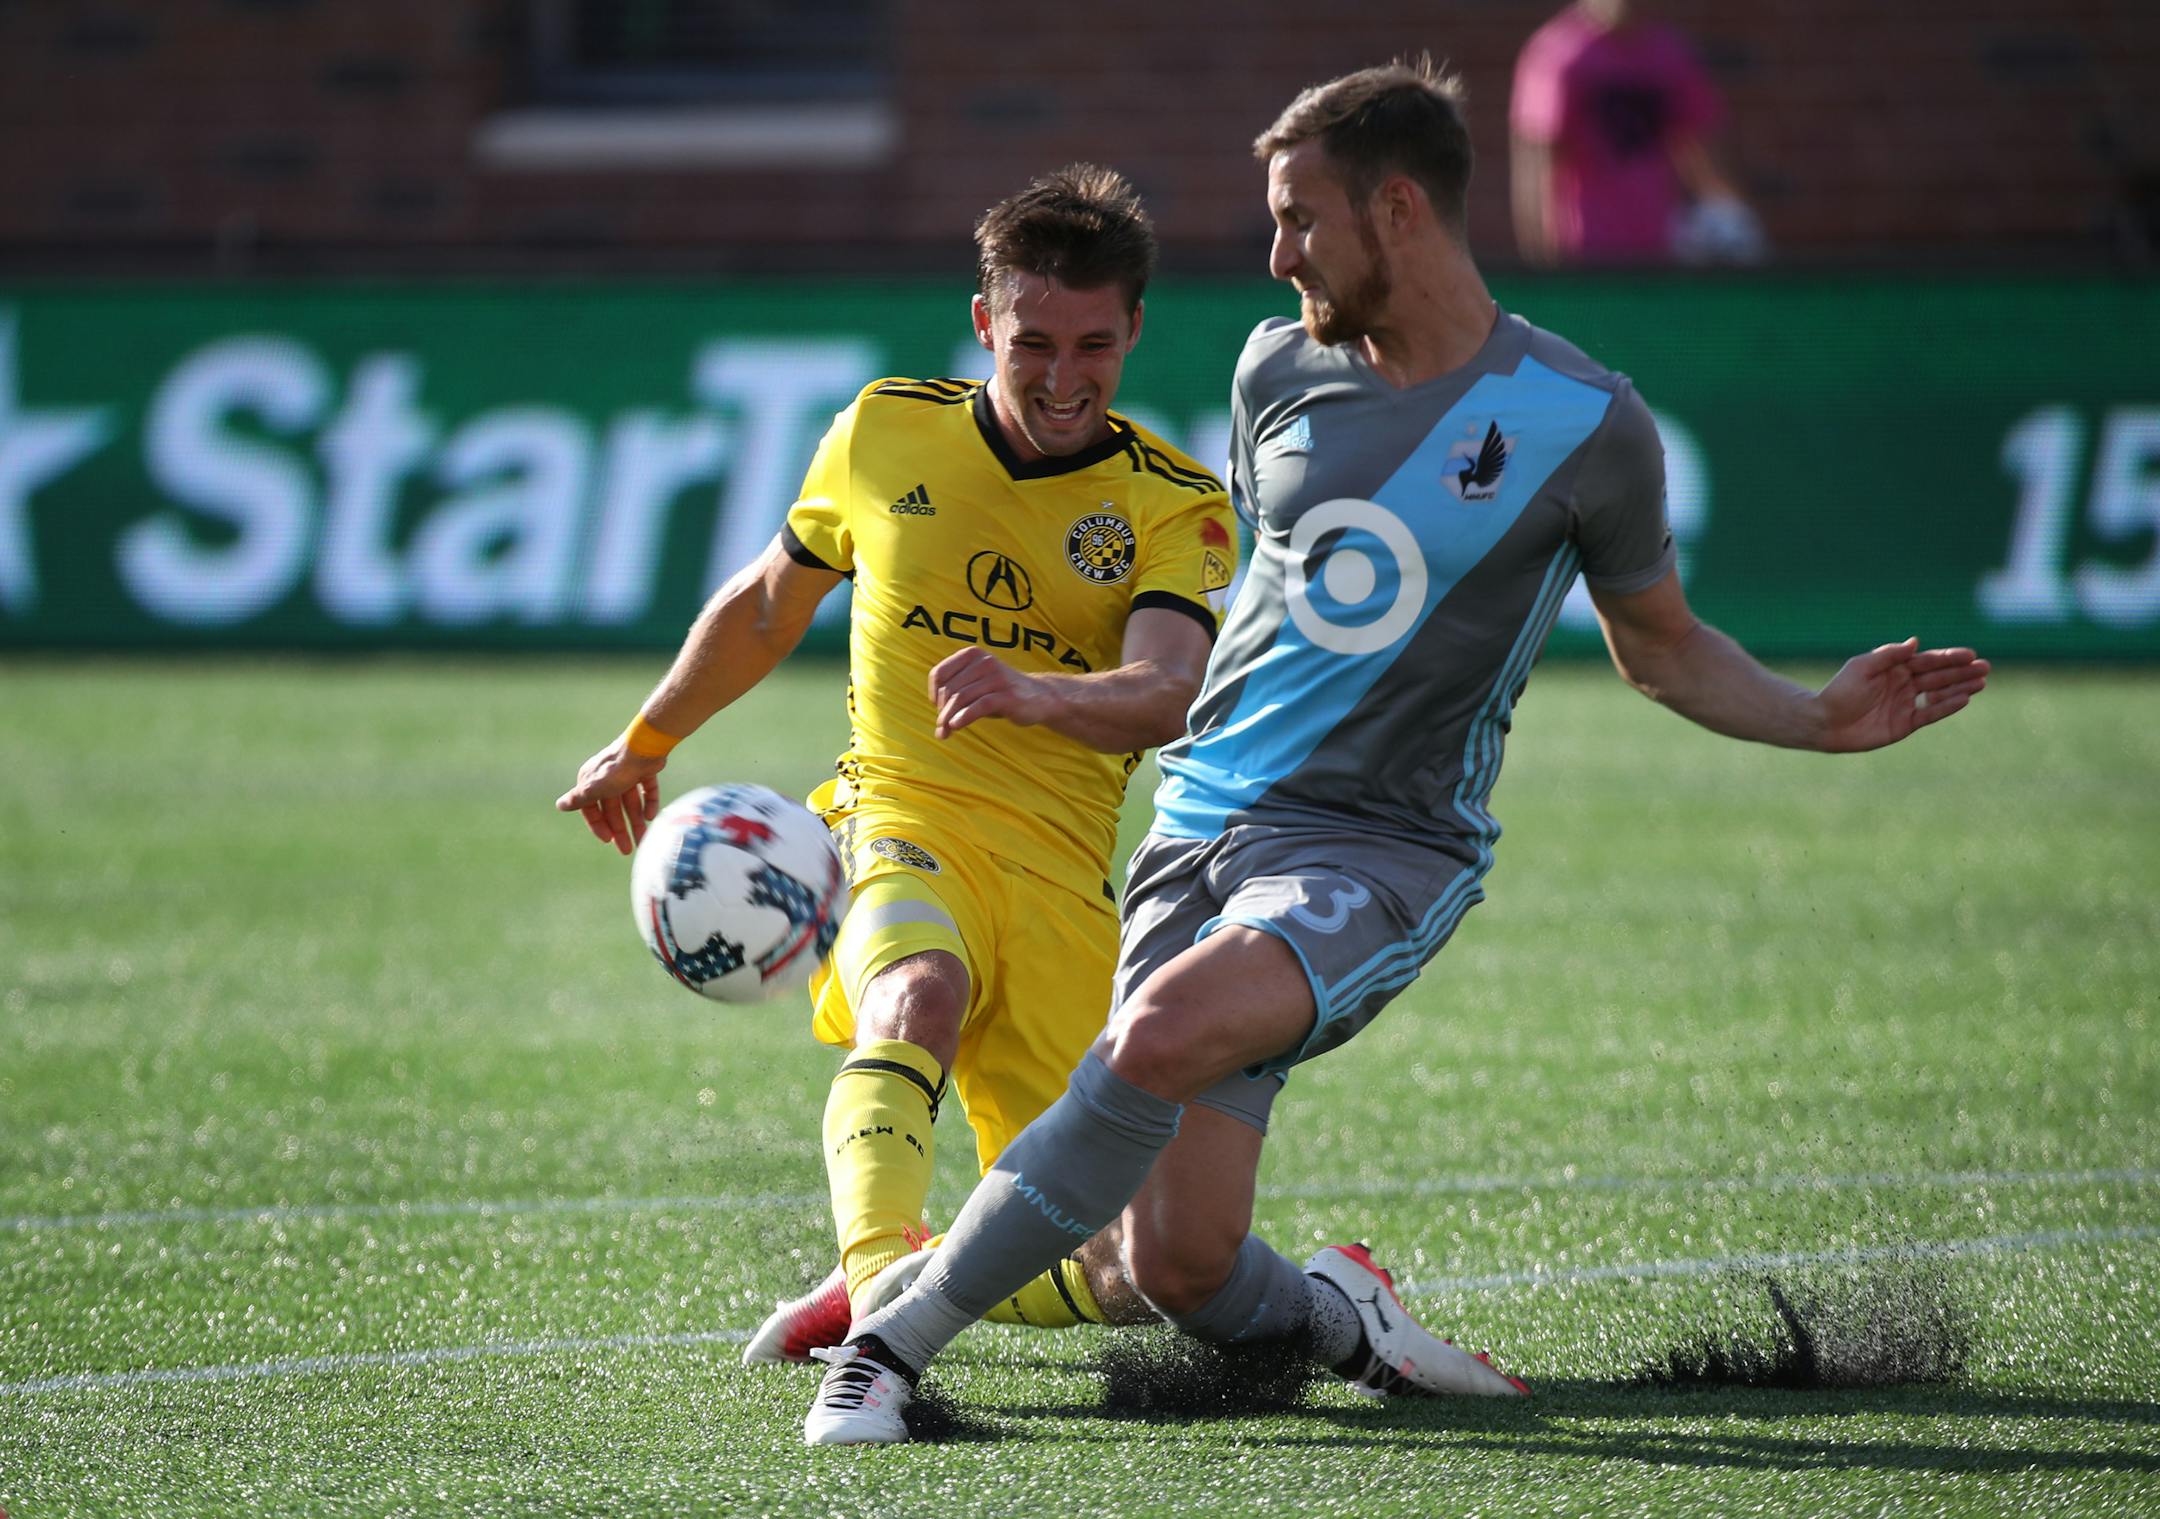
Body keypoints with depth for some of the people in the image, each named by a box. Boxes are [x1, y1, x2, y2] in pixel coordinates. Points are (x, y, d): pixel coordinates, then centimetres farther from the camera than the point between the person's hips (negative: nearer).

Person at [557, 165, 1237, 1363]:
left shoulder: (1174, 506, -2)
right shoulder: (887, 433, 5)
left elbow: (1166, 695, -21)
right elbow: (770, 599, 24)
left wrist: (1036, 693, -43)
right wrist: (645, 743, 34)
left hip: (1064, 874, 1)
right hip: (902, 820, -1)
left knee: (1105, 1277, -3)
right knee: (915, 998, -38)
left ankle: (929, 1272, 26)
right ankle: (876, 1275, -58)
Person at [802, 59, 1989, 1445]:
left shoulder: (1584, 424, -4)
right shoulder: (1281, 368, 8)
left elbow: (1661, 647, 9)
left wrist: (1817, 718, -6)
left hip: (1388, 848, -4)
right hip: (1206, 815, 4)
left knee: (1167, 1031, -34)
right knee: (1180, 1268, -7)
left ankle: (899, 1338, -27)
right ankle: (1340, 1317, 26)